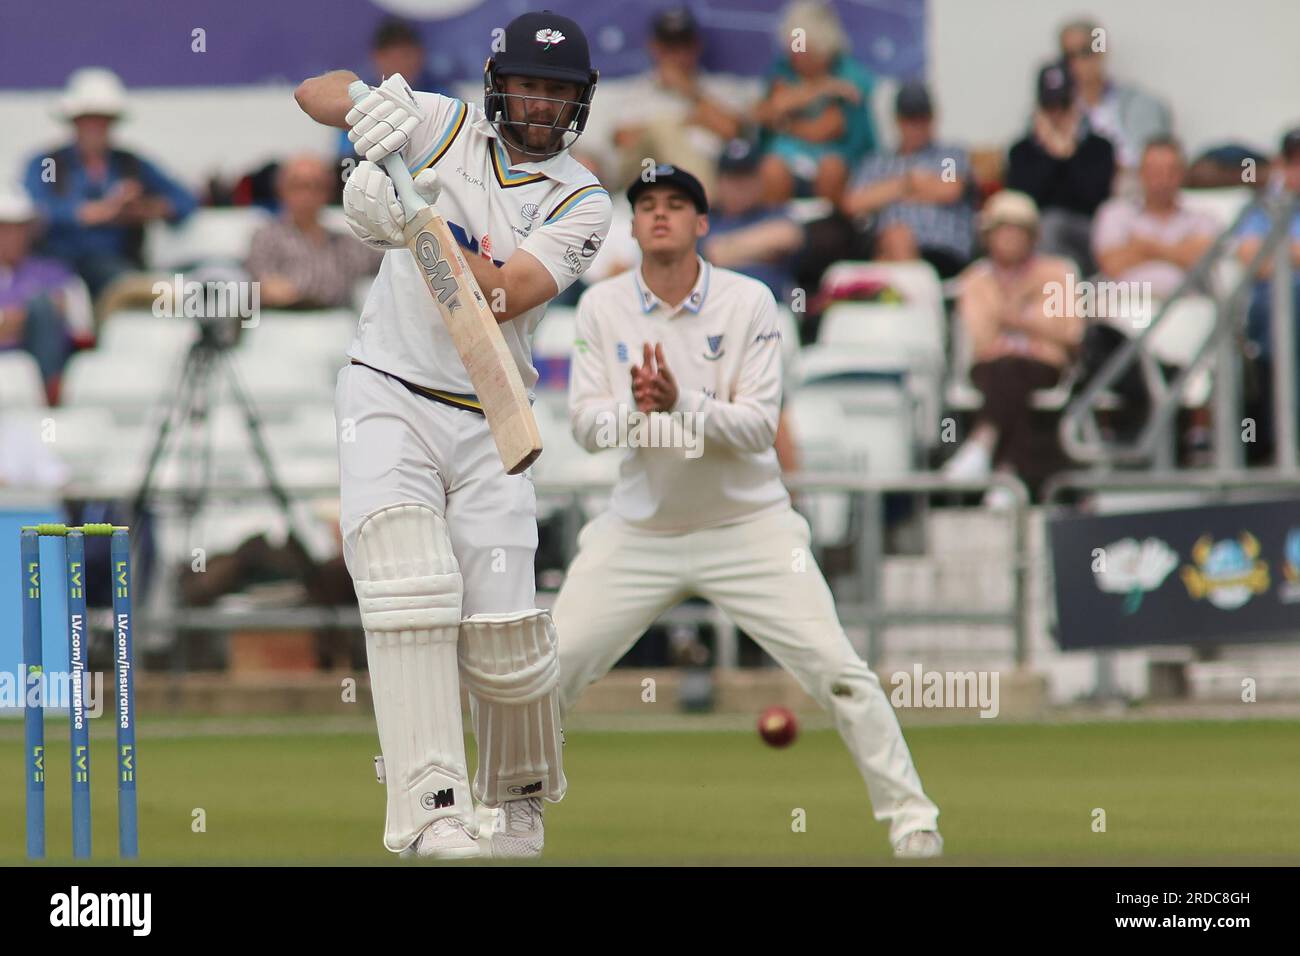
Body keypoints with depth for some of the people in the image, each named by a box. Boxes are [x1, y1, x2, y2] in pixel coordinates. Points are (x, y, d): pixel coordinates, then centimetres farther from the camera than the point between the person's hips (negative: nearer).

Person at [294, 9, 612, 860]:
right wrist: (364, 101, -27)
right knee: (408, 583, -23)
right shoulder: (447, 127, 4)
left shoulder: (581, 202, -1)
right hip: (389, 399, -1)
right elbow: (314, 94, -4)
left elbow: (506, 296, -17)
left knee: (505, 632, -5)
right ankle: (432, 814, -31)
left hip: (486, 423, 1)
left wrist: (416, 232, -33)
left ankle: (519, 799, 24)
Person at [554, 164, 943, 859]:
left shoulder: (749, 302, -8)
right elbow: (585, 425, -7)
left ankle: (912, 822, -2)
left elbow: (759, 427, -15)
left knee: (837, 671, -12)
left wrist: (681, 404, -31)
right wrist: (634, 409, -28)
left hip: (747, 526, -2)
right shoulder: (602, 306, -1)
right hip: (638, 533, 2)